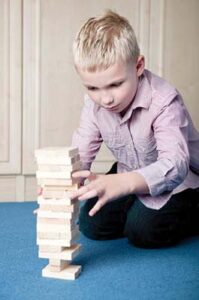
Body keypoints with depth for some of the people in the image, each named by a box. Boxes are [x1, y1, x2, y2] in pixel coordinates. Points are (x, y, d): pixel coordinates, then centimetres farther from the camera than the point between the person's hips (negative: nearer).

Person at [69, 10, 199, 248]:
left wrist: (122, 183, -63)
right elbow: (80, 152, -11)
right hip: (131, 176, 6)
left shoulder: (163, 101, -33)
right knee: (91, 225, -3)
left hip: (179, 177, -5)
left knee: (144, 231, -24)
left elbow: (175, 164, -45)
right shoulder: (94, 102, -14)